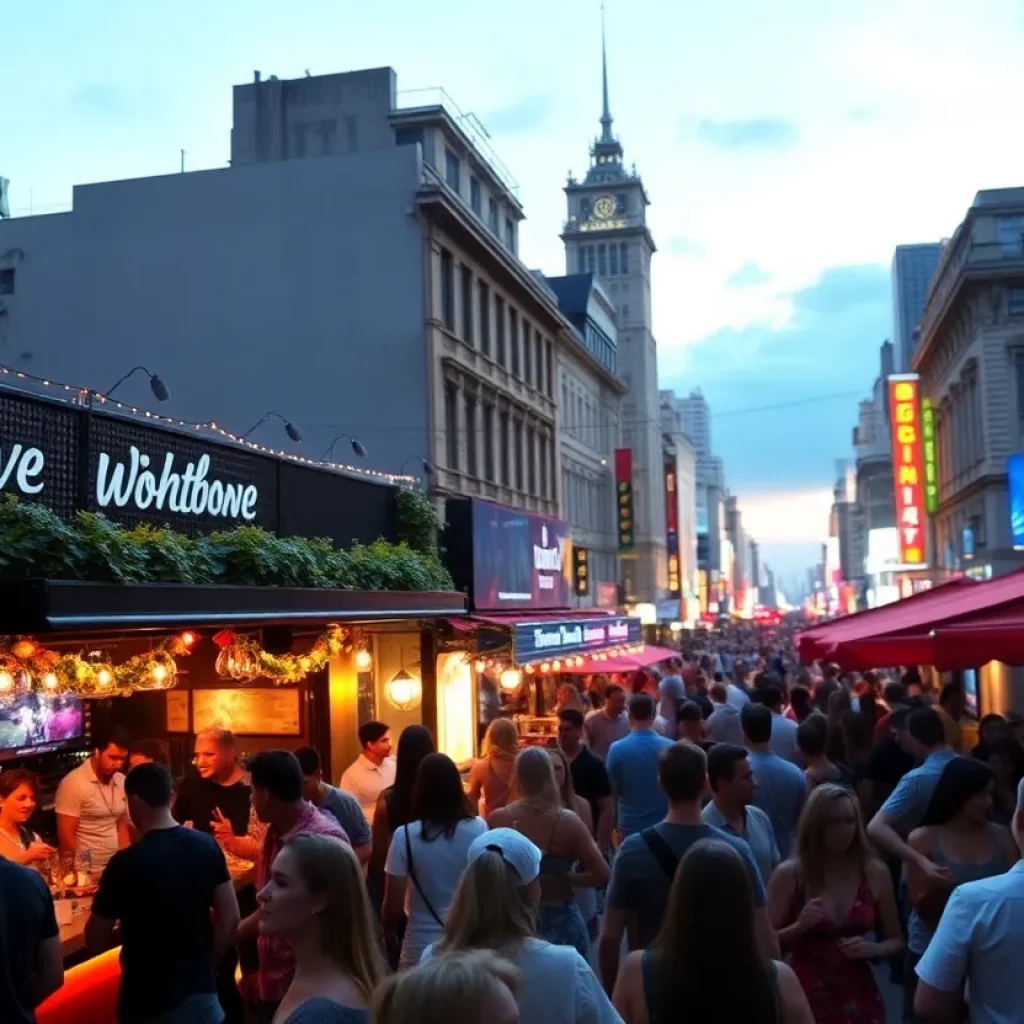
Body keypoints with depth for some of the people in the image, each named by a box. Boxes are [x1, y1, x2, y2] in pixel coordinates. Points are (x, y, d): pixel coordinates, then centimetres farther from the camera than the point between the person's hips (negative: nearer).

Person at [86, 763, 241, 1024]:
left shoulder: (126, 863, -18)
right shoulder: (207, 846, -4)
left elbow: (95, 942, -9)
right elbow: (230, 918, 1)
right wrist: (204, 966, 12)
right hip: (202, 992, 4)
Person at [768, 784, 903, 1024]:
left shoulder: (876, 873, -2)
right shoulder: (788, 874, -9)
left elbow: (895, 941, 9)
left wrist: (873, 949, -10)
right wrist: (799, 927, -20)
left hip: (859, 998, 2)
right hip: (807, 997, -2)